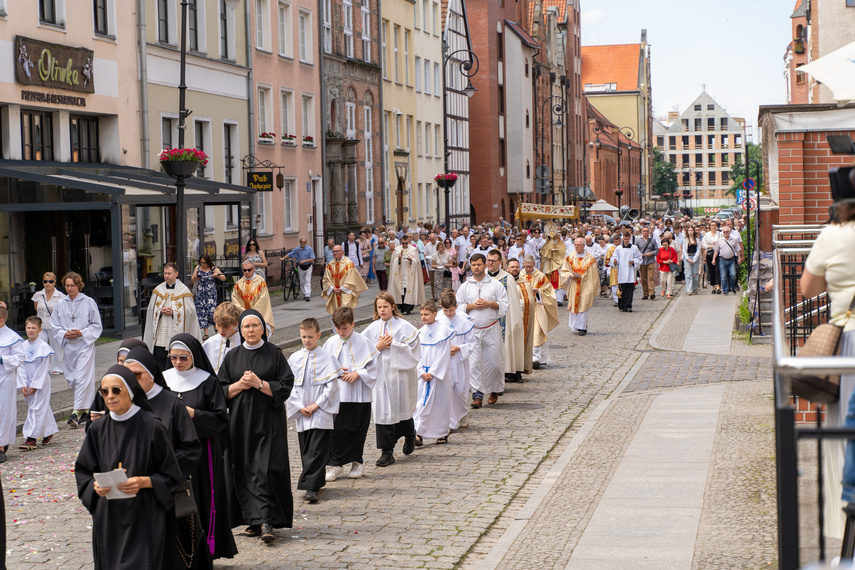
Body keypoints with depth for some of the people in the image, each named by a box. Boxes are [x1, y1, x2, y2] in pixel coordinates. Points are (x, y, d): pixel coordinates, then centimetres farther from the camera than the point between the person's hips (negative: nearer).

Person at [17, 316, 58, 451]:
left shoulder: (43, 347, -12)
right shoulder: (23, 346, 4)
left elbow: (43, 369, -12)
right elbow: (21, 366, 5)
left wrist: (34, 385, -14)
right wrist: (23, 385, -4)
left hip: (41, 382, -5)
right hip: (28, 383, 5)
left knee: (36, 408, -9)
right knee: (43, 408, 13)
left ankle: (31, 439, -11)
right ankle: (48, 432, 27)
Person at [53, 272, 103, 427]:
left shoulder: (89, 302, 0)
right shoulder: (61, 304, 9)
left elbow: (97, 326, 1)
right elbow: (54, 326, 11)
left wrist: (81, 333, -12)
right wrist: (64, 334, -8)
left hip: (84, 345, -5)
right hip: (68, 346, 5)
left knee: (82, 378, -13)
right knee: (71, 378, 7)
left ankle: (78, 412, -16)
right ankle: (86, 409, 21)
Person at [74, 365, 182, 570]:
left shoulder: (152, 427, -7)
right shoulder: (98, 429, 5)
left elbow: (171, 476, -2)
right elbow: (83, 471, 12)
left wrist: (143, 482, -19)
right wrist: (95, 485, -10)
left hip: (143, 517, -4)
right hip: (108, 520, 4)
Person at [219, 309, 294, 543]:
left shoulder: (274, 354, 2)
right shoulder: (232, 357, 10)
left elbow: (286, 386, -4)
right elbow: (221, 390, 8)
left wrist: (259, 383, -14)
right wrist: (240, 385, -9)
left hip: (268, 421, -3)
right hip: (240, 421, 3)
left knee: (266, 470, -10)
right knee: (245, 470, 2)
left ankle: (266, 521, -13)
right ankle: (253, 519, 10)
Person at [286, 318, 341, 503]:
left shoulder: (327, 358, -3)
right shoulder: (294, 359, 7)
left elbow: (332, 385, -6)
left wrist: (316, 405, -11)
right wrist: (299, 406, -4)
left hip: (321, 412, -4)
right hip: (301, 413, 4)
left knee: (316, 451, -9)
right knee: (306, 451, 8)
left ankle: (311, 487, -12)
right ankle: (316, 481, 21)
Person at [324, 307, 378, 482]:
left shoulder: (363, 342, -4)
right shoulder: (331, 343, 4)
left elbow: (373, 365, -3)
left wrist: (358, 374, -14)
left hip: (358, 395, -2)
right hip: (336, 394, 2)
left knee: (356, 430, 5)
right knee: (336, 430, -1)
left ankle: (357, 462, 19)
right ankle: (335, 464, 6)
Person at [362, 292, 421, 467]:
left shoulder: (404, 327, -2)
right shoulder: (372, 328, 6)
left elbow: (411, 349, -8)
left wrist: (392, 344, -14)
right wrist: (379, 347, -12)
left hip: (399, 374, -2)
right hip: (380, 374, 2)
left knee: (402, 409, 9)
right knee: (382, 411, -3)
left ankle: (410, 436, 41)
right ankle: (387, 452, 1)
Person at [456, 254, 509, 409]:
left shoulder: (496, 285, 3)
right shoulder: (464, 287, 7)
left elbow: (505, 305, 1)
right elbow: (457, 307, 6)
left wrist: (489, 304, -13)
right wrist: (472, 306, -10)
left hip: (491, 329, -1)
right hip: (472, 329, 1)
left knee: (494, 361, 4)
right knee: (474, 362, -8)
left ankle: (495, 390, 27)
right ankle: (477, 395, -6)